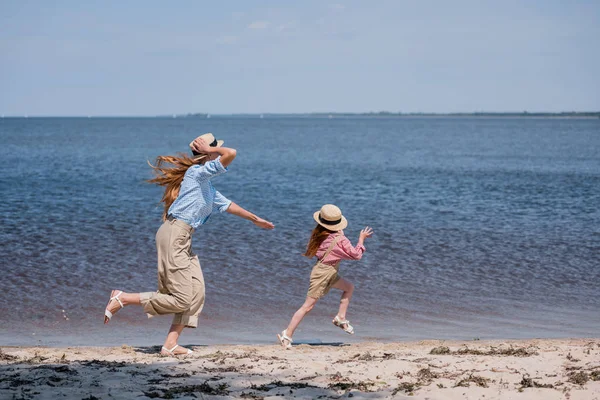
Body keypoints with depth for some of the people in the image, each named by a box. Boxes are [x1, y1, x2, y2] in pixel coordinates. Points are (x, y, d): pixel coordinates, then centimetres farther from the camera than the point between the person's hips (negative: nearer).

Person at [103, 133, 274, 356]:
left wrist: (254, 219, 42)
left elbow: (226, 204, 34)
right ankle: (122, 299, -4)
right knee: (181, 300, -11)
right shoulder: (197, 172, -8)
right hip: (174, 235, -10)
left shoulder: (207, 186, 22)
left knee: (196, 293, 3)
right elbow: (231, 154, -19)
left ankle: (171, 345, 1)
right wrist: (211, 150, -1)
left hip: (184, 240, 10)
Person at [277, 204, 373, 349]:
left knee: (349, 287, 22)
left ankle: (341, 318, 19)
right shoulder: (340, 239, -19)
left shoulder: (319, 234, -1)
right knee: (308, 306, -6)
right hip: (323, 273, -8)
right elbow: (356, 255, -11)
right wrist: (362, 238, 3)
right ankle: (287, 335, -5)